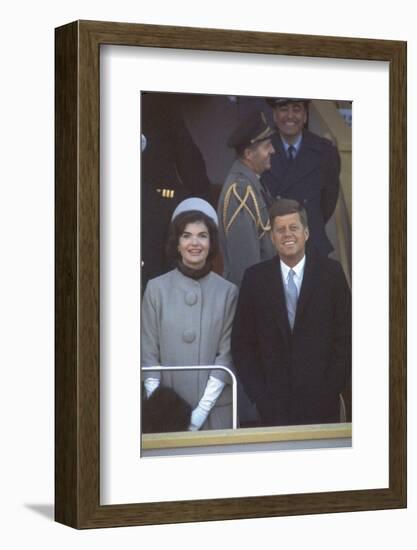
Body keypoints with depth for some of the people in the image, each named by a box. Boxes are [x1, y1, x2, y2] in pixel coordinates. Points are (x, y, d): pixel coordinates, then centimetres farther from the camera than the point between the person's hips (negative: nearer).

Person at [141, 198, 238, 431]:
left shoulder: (228, 292, 1)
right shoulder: (157, 288, 2)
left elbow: (227, 355, -1)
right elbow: (149, 354, 2)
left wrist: (203, 408, -11)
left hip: (215, 410, 0)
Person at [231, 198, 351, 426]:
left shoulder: (331, 272, 0)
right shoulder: (255, 277, 3)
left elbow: (345, 336, 1)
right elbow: (242, 344, 5)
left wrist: (331, 390, -6)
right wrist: (260, 395, -3)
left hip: (321, 404, -1)